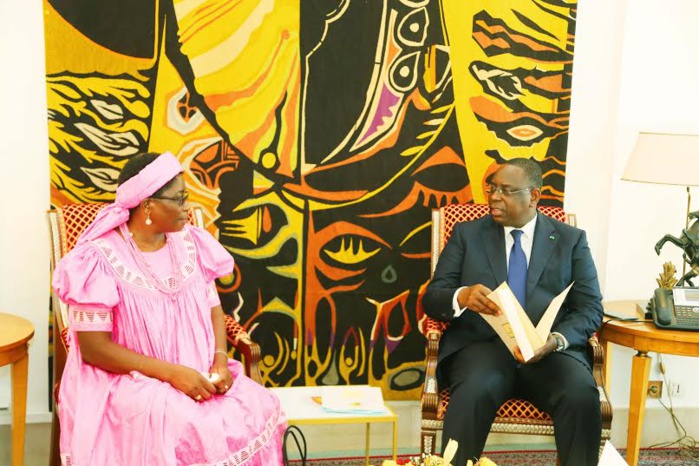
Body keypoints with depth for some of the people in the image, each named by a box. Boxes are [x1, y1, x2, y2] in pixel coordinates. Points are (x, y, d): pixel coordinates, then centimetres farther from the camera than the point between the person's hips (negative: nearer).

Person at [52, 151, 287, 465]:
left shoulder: (190, 244, 4)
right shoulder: (101, 259, -13)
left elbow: (213, 310, 9)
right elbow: (94, 347, -15)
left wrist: (220, 361, -11)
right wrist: (171, 372, -22)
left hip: (197, 376, 5)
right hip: (125, 381, -5)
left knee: (259, 409, -20)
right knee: (184, 427, -34)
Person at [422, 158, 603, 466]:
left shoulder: (571, 240, 12)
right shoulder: (467, 234, 13)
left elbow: (590, 308, 4)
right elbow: (432, 299, 6)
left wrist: (557, 340, -17)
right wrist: (462, 297, -18)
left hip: (551, 350, 1)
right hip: (482, 346, 0)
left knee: (582, 395, -30)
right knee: (473, 393, -34)